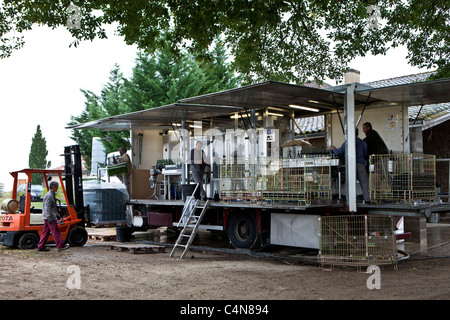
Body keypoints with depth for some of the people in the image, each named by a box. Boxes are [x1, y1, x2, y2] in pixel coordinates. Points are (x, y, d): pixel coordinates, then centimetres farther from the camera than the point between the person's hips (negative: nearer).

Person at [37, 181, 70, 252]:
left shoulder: (52, 195, 17)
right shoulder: (49, 196, -17)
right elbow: (48, 208, -22)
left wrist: (56, 214, 26)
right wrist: (50, 218, -24)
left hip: (47, 217, 10)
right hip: (49, 217, -10)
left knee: (45, 232, 11)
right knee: (55, 231, -7)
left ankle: (41, 246, 14)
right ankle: (60, 246, -4)